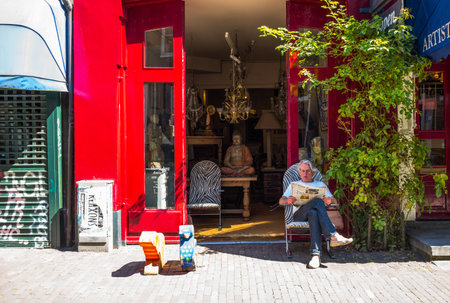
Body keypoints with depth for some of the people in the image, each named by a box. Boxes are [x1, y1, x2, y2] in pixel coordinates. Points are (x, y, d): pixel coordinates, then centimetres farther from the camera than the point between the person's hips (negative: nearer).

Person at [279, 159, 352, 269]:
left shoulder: (320, 184, 28)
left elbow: (334, 200, 17)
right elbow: (281, 201, 14)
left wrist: (330, 200, -10)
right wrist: (288, 200, -12)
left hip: (315, 212, 1)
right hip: (299, 214, -1)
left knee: (313, 213, -40)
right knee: (317, 201, -33)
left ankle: (316, 255, -52)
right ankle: (333, 236, -45)